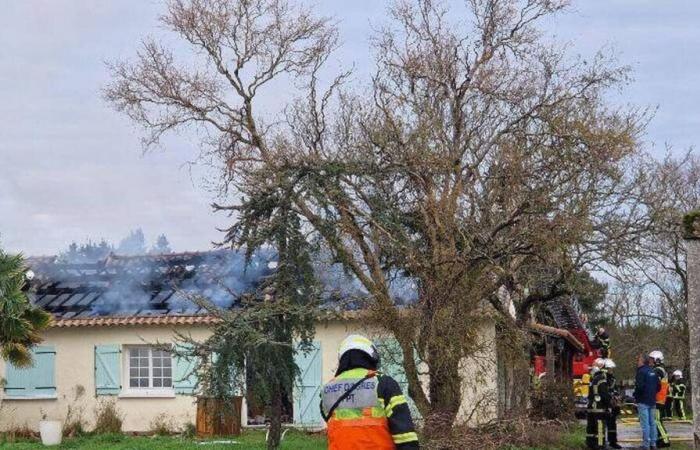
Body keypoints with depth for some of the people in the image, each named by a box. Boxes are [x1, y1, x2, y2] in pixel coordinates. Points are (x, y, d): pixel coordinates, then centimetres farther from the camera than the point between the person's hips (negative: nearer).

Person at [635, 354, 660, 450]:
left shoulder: (641, 372, -12)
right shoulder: (653, 372, 12)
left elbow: (639, 386, -19)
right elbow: (658, 385, 14)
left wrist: (635, 396, -5)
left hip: (643, 401, -8)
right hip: (652, 401, 8)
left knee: (645, 424, -7)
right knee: (652, 422, 11)